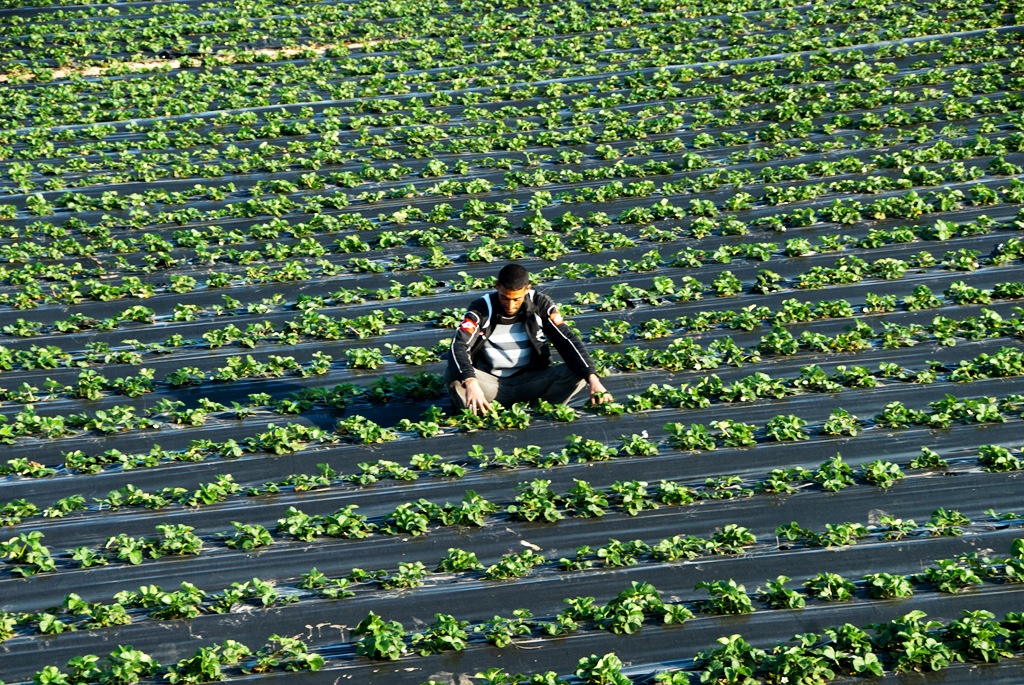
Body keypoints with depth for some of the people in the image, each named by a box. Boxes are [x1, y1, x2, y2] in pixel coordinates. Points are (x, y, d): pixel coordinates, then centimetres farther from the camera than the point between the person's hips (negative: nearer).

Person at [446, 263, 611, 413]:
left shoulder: (540, 305, -4)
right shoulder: (482, 308, -9)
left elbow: (567, 341, -8)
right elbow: (458, 345, -21)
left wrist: (593, 379, -23)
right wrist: (471, 384, -40)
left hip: (531, 380, 2)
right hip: (492, 381, -2)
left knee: (578, 373, -26)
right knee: (454, 377, -30)